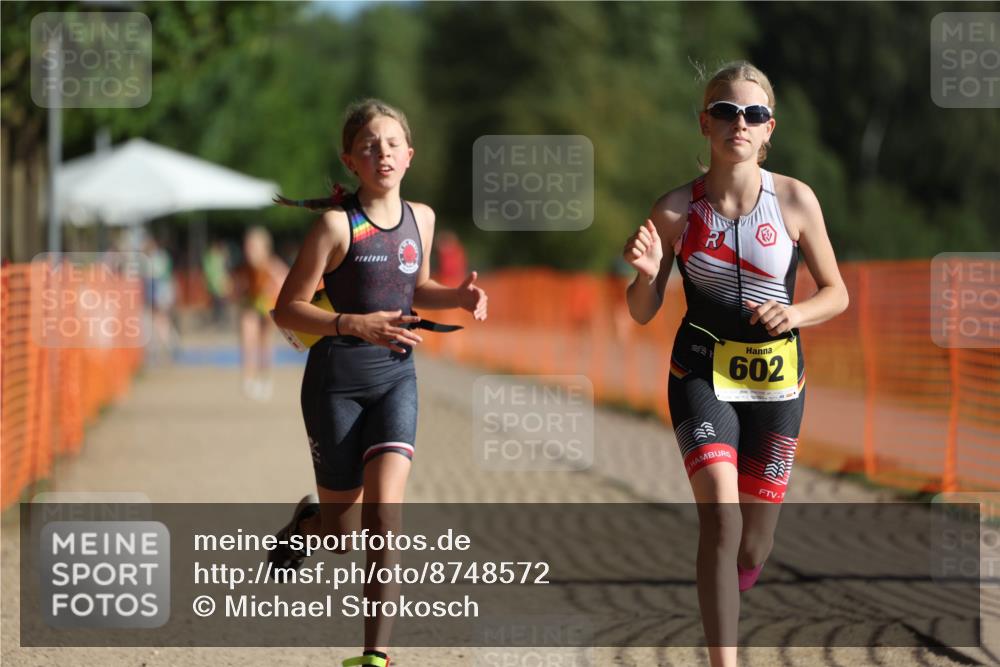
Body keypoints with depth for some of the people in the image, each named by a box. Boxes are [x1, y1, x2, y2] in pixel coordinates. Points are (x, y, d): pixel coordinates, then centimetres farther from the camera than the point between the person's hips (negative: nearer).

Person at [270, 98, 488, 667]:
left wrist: (458, 296, 4)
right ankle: (306, 523, 45)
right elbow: (288, 309, -9)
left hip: (397, 376, 3)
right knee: (343, 526, 6)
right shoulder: (337, 223, -11)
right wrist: (354, 325, -23)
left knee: (385, 507, -16)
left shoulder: (421, 218, 6)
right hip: (337, 378, -3)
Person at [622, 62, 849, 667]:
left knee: (754, 546, 5)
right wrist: (647, 272, -20)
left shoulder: (795, 200, -7)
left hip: (776, 378, 1)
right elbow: (642, 312, 1)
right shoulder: (677, 210, -7)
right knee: (721, 516, -23)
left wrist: (795, 314, -18)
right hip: (702, 373, -1)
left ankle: (725, 605, 40)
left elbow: (837, 293, 2)